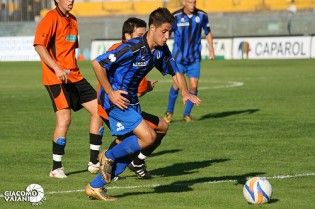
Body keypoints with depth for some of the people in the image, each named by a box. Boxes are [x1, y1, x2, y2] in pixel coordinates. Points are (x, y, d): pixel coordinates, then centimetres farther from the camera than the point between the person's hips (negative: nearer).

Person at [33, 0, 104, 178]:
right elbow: (39, 45, -19)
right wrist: (57, 69, -27)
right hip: (56, 78, -9)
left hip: (74, 76, 9)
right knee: (64, 118, -17)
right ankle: (56, 168, -6)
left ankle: (94, 162, 12)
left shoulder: (72, 20, 16)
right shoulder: (51, 18, -10)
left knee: (98, 110, 4)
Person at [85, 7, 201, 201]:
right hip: (116, 100, -9)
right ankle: (108, 156, 3)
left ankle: (95, 187, 20)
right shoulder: (132, 48, -24)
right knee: (148, 136, -17)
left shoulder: (161, 50, 0)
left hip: (131, 101, 9)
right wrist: (111, 93, -21)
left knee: (128, 151, 9)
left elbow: (175, 72, 12)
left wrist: (185, 92, -8)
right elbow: (97, 63, -23)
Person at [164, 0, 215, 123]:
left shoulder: (202, 15, -3)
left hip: (194, 58, 2)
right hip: (179, 57, -2)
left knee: (193, 86, -5)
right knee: (177, 84, -7)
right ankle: (169, 112, 14)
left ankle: (187, 114, 11)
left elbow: (208, 32, 13)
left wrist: (211, 50, 11)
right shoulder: (175, 17, -11)